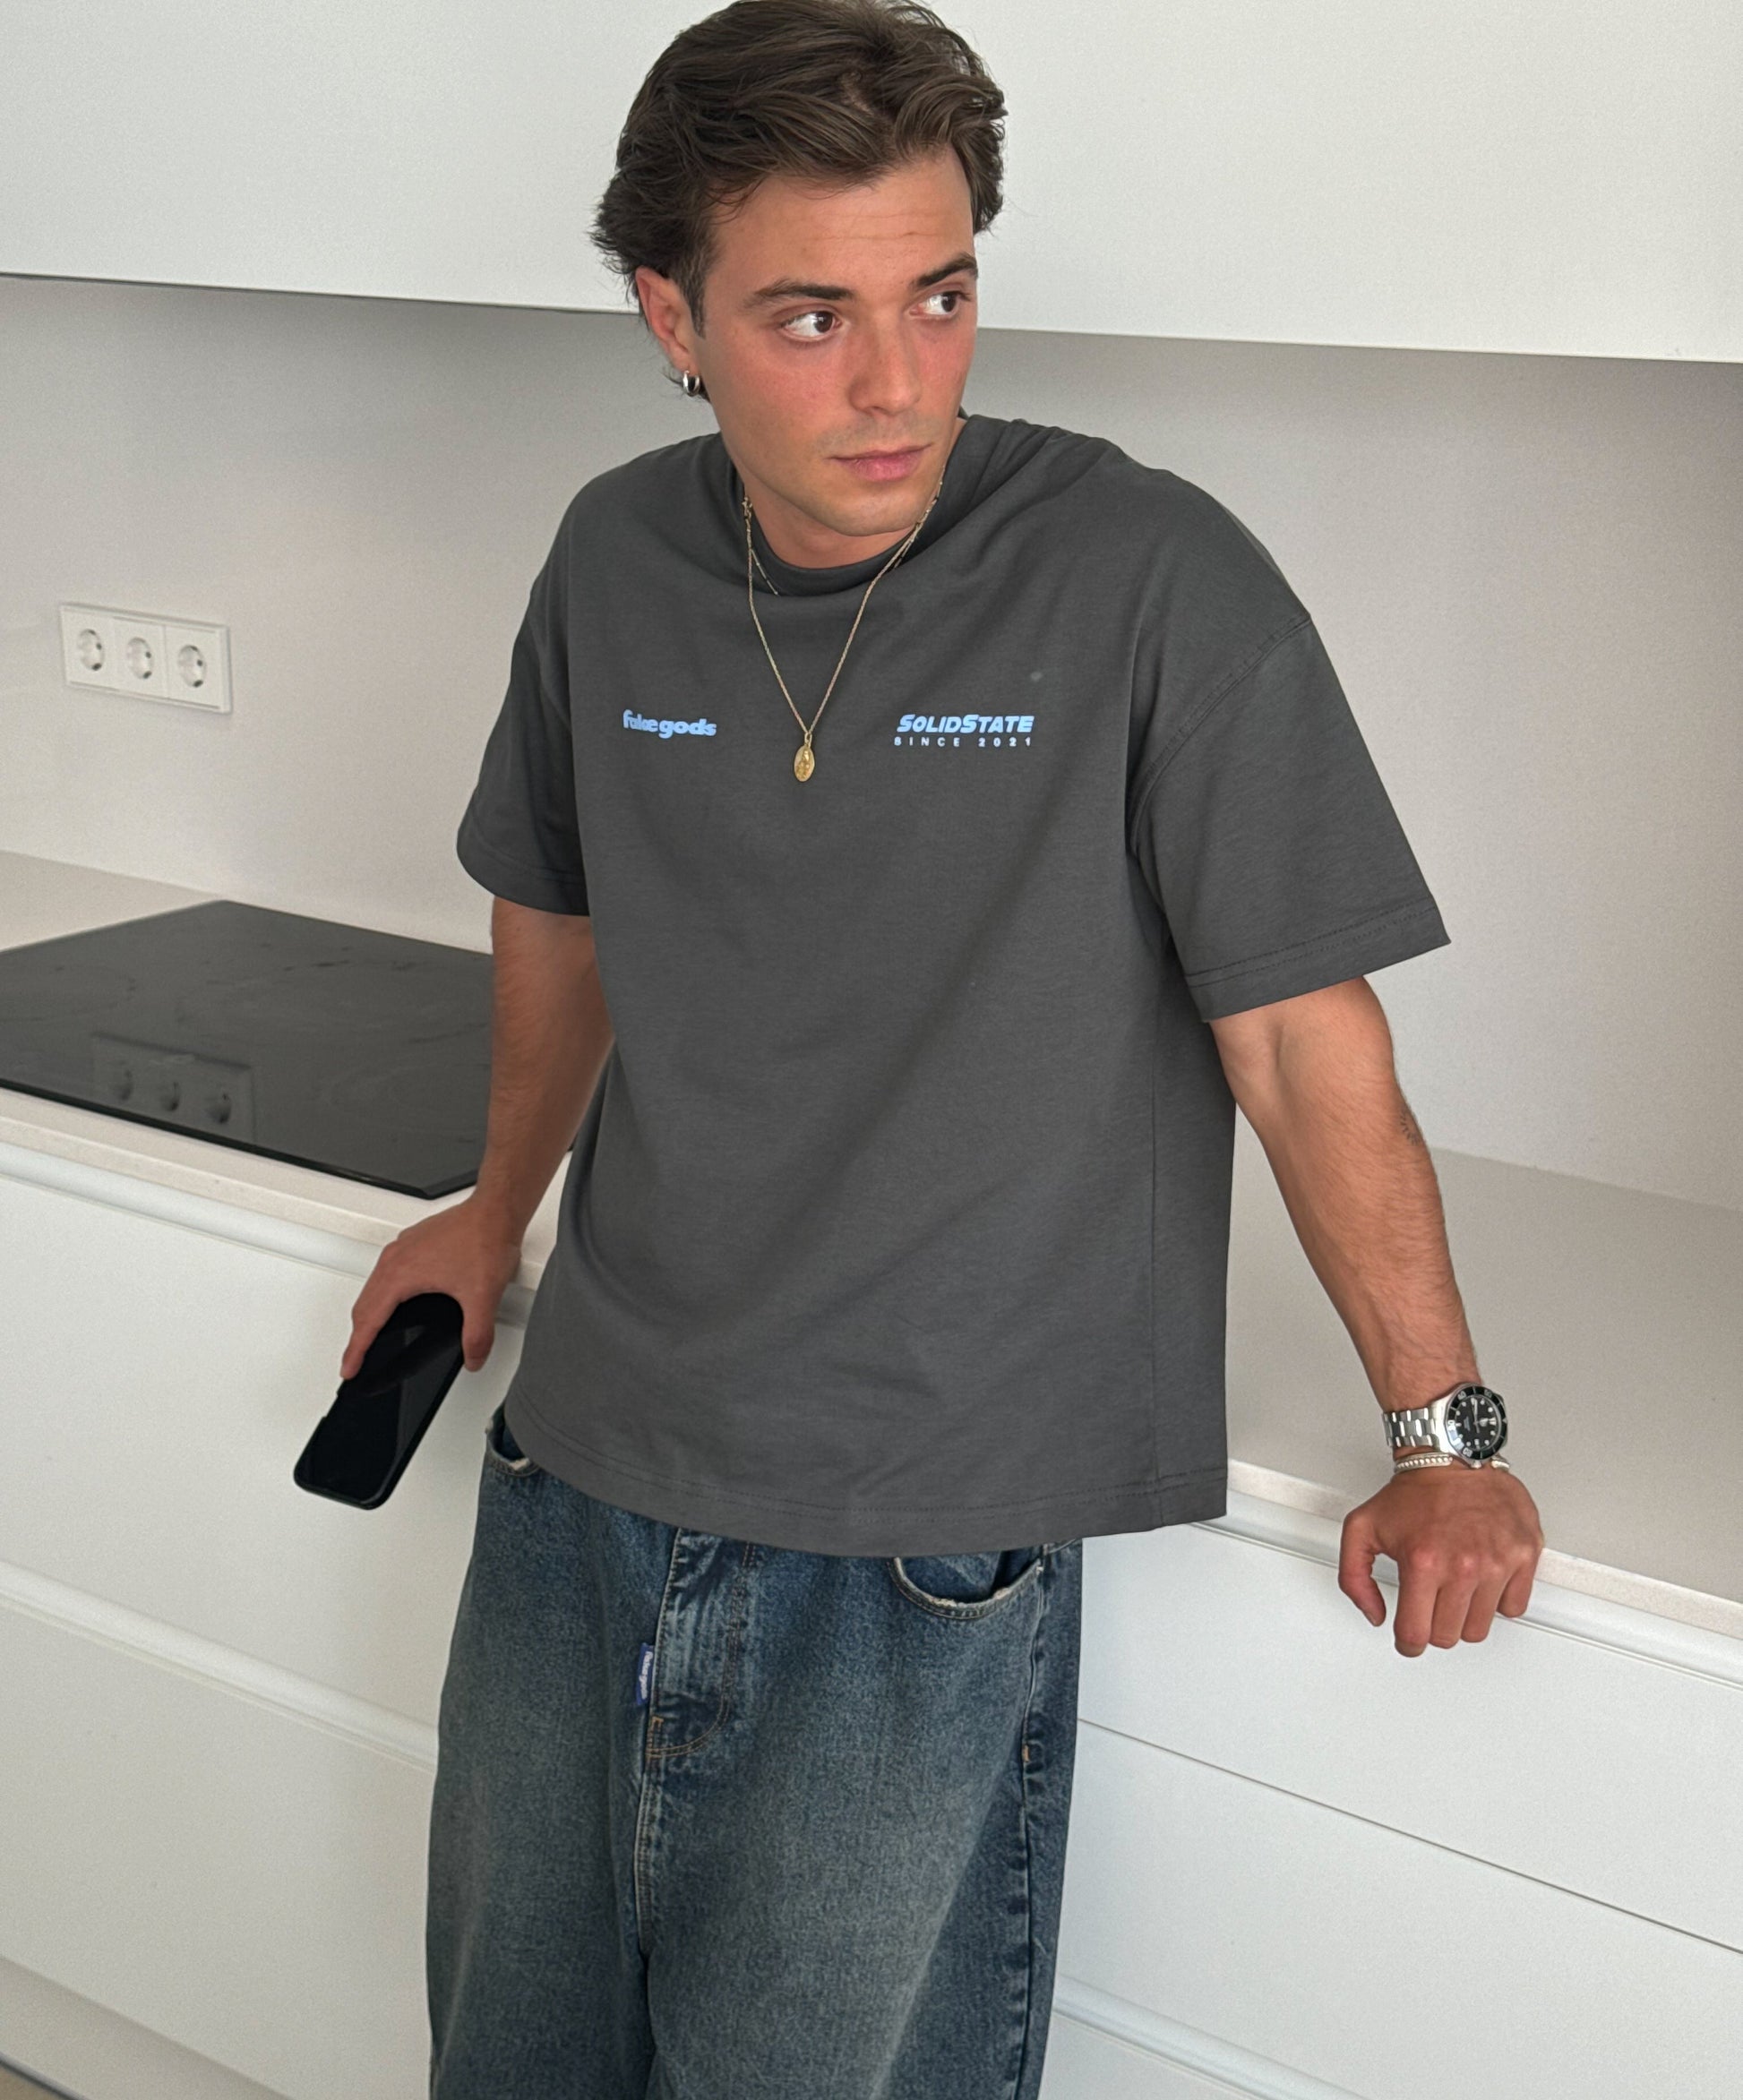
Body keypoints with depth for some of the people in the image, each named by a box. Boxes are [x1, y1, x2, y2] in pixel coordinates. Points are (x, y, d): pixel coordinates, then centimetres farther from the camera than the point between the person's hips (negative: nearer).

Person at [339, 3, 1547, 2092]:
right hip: (581, 1471, 5)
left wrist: (1445, 1433, -7)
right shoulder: (617, 560, 0)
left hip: (917, 1546, -5)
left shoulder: (1151, 585, -15)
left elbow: (1304, 1040, -10)